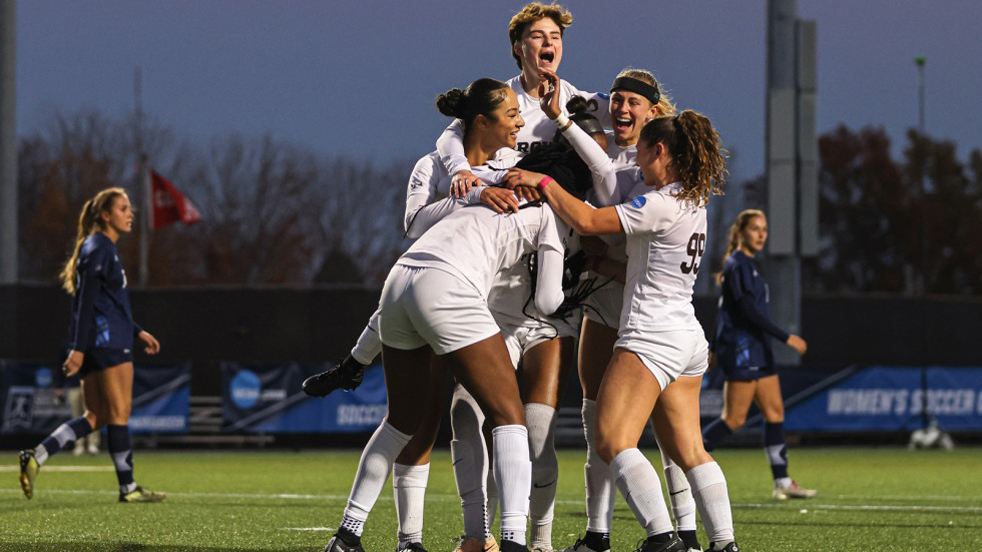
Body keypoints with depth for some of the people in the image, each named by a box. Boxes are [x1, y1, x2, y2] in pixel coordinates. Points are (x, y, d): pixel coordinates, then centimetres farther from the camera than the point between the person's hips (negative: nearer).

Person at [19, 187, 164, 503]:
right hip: (107, 343, -10)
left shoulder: (105, 249, 20)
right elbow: (87, 301, -18)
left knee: (97, 417, 9)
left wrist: (137, 332, 25)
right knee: (119, 413, -5)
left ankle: (35, 458, 3)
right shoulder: (98, 249, -11)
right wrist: (79, 349, -22)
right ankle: (128, 488, -1)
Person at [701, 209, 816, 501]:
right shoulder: (737, 265, -13)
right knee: (735, 418, -9)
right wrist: (785, 337, -22)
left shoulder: (747, 265, 17)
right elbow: (748, 309, -22)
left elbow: (726, 309, 22)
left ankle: (782, 482, 4)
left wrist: (715, 348, 25)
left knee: (775, 411, 5)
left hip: (757, 349, 10)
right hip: (741, 348, -10)